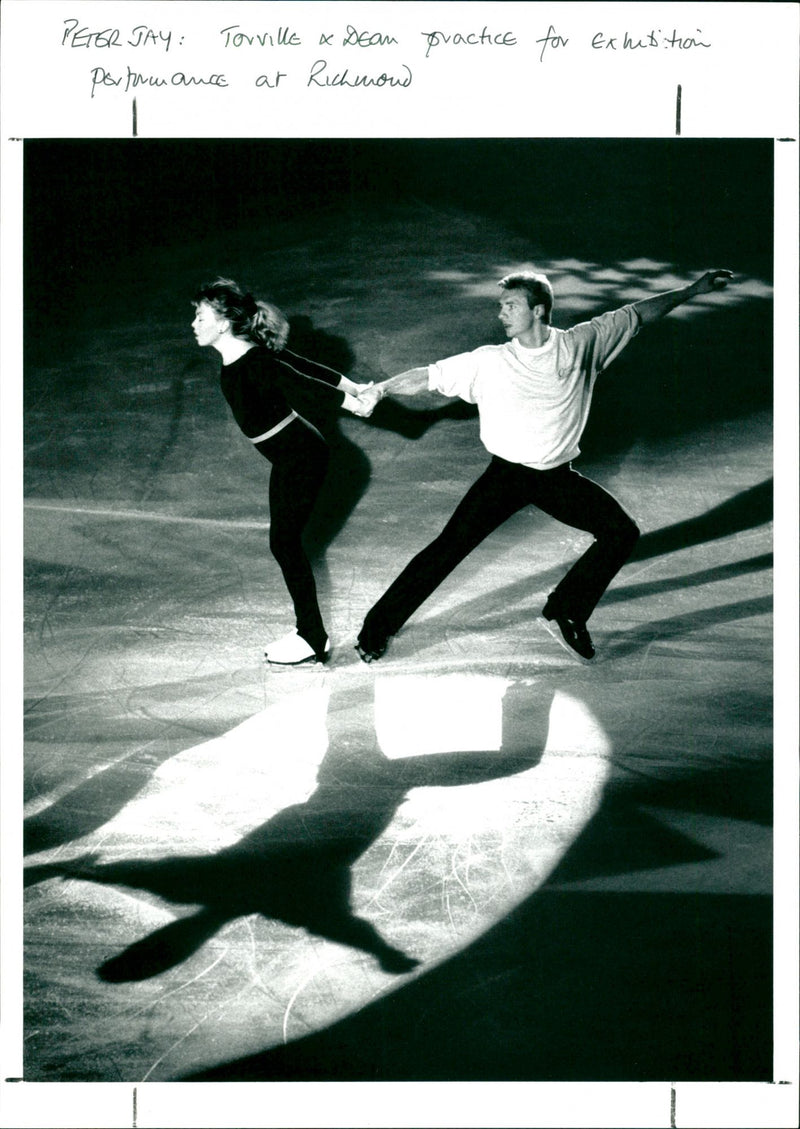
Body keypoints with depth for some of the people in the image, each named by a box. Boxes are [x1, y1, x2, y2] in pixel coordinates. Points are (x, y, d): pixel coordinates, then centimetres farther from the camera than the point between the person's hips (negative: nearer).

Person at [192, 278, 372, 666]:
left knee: (284, 543, -1)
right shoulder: (254, 351, 2)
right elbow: (309, 367, 9)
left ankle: (314, 641, 9)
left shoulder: (249, 366, -26)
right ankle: (307, 629, 24)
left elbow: (306, 382, -20)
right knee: (286, 542, 14)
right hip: (293, 455, 9)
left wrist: (353, 402, -10)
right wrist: (355, 388, 16)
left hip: (300, 457, -9)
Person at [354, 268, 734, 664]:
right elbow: (430, 376, -5)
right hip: (507, 473, -2)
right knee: (449, 546, -12)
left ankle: (564, 613, 6)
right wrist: (381, 388, -17)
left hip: (557, 475, 3)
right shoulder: (490, 361, -6)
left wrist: (692, 290, 7)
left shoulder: (579, 345, -3)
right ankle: (379, 625, -3)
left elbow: (637, 314, 5)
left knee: (622, 531, -7)